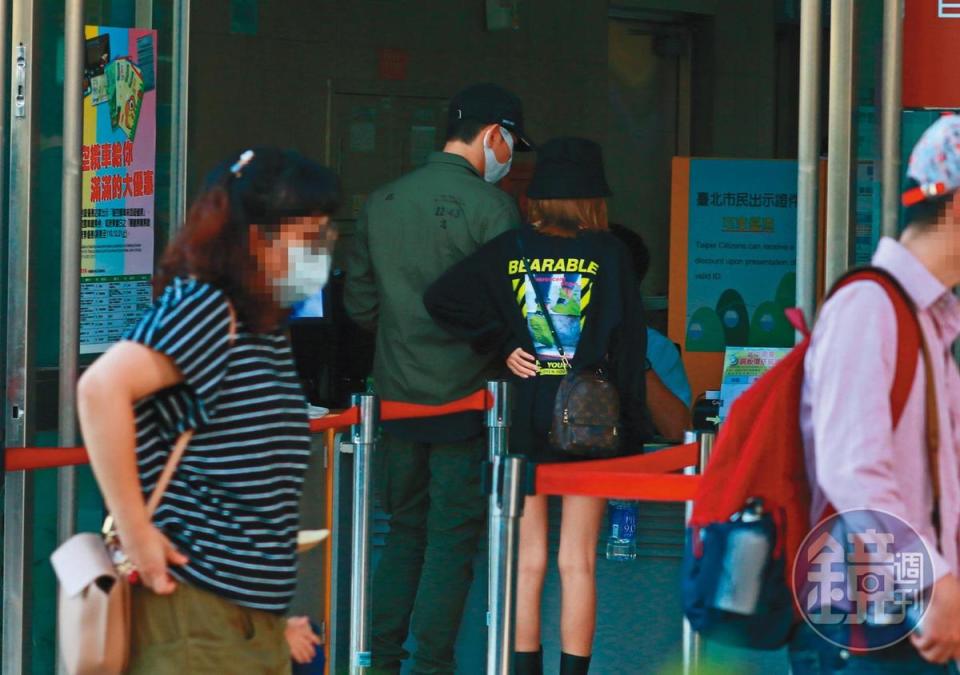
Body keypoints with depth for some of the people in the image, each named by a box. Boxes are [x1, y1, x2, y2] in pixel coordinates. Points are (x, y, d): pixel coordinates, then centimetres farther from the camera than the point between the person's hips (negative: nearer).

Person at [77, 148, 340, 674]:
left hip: (258, 623, 10)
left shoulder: (269, 330, 15)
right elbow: (102, 387, -26)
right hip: (194, 616, -10)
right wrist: (135, 532, -23)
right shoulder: (203, 308, -12)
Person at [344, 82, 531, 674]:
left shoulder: (381, 203, 6)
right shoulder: (491, 208, -12)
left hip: (396, 397, 6)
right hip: (464, 397, -5)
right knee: (453, 537, 2)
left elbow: (359, 303, 9)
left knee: (406, 531, 16)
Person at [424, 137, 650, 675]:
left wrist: (502, 345, -4)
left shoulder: (511, 250, 0)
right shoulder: (609, 254, -4)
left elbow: (442, 298, -11)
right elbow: (629, 345, -4)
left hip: (521, 423, 1)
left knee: (527, 563, 7)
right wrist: (633, 436, 1)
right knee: (578, 562, 3)